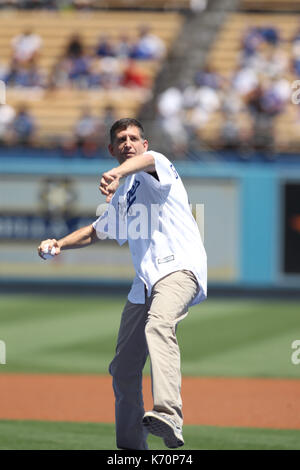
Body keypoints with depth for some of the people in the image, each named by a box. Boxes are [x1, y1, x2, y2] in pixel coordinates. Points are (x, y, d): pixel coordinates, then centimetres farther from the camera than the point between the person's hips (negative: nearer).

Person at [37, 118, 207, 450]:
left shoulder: (157, 166, 3)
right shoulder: (120, 196, 26)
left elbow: (147, 160, -22)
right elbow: (95, 232, 37)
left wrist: (117, 172, -45)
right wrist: (59, 244, 17)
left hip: (180, 265, -9)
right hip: (144, 283, 9)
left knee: (158, 324, -37)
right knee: (123, 370, 9)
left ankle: (168, 417, -54)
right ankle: (131, 446, 23)